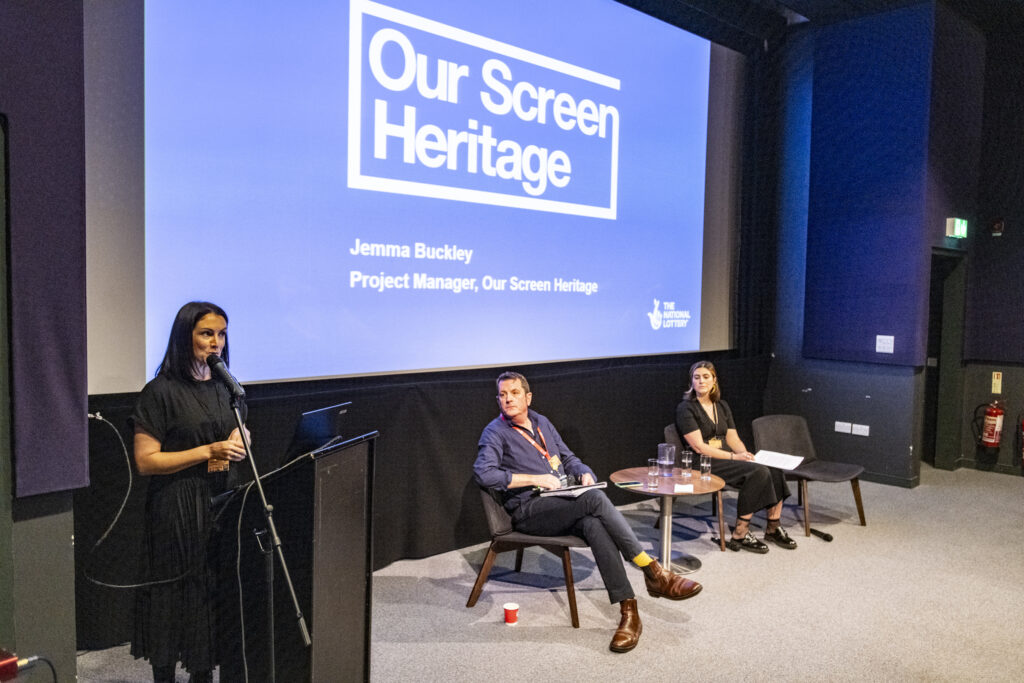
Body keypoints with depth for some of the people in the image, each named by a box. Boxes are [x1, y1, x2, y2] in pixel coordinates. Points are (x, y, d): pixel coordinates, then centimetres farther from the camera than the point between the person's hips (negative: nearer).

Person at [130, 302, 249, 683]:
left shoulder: (226, 387, 10)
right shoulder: (162, 391, -10)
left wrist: (234, 451, -1)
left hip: (220, 502, 6)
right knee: (177, 594, 4)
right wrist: (209, 452, -16)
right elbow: (146, 461, -13)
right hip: (177, 508, -5)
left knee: (216, 590, 9)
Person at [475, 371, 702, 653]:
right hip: (529, 511, -5)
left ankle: (628, 610, -34)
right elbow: (483, 473, -18)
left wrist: (585, 473, 2)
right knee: (595, 499, -31)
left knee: (595, 525, -32)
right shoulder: (495, 432, -1)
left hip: (564, 503, 5)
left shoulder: (541, 422, 19)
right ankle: (653, 572, -25)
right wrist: (536, 479, -19)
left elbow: (568, 457, 26)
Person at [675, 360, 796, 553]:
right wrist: (734, 457, -18)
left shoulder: (722, 406, 18)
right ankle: (740, 535, -21)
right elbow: (699, 447, -13)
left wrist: (747, 455, -8)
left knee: (774, 469, -17)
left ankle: (773, 528, -5)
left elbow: (733, 439, 14)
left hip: (726, 458, 7)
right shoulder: (686, 409, -5)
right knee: (758, 472, -27)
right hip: (704, 464, -7)